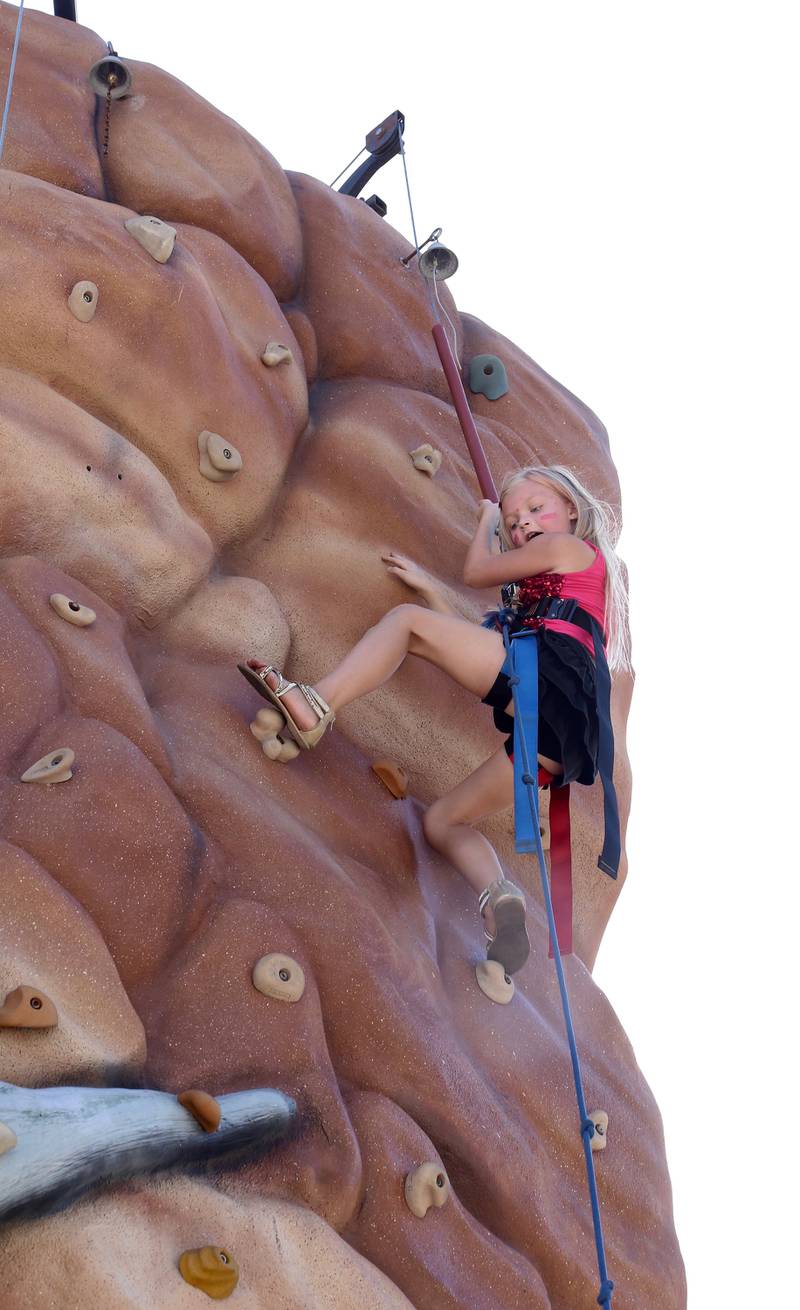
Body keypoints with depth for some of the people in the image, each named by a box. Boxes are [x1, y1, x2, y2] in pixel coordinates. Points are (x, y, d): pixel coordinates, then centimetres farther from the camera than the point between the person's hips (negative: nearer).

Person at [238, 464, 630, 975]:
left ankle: (314, 706, -20)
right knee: (443, 820, 12)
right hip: (558, 734, 9)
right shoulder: (541, 587, 39)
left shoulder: (569, 545, 14)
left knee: (406, 621, -3)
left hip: (545, 675, -9)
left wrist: (487, 519, 39)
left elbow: (477, 572, 21)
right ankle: (499, 897, -17)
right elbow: (480, 639, 37)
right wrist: (429, 588, 41)